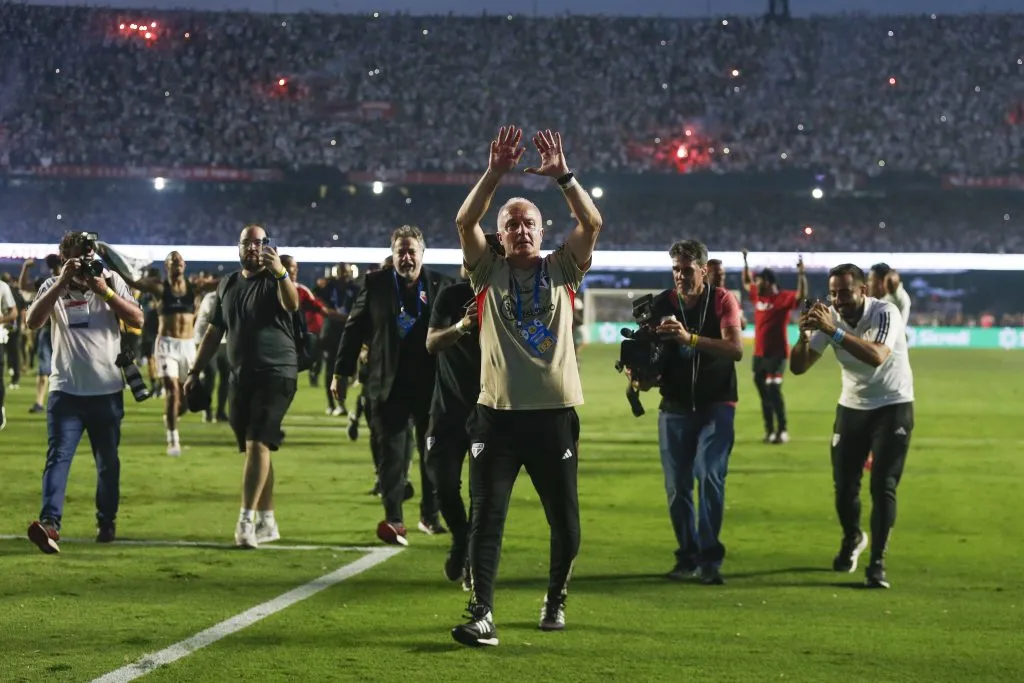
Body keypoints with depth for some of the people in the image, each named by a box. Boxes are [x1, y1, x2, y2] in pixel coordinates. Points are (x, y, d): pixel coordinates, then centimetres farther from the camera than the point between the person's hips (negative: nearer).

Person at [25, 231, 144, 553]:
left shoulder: (111, 280, 2)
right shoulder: (53, 287, 2)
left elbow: (137, 319, -7)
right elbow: (33, 321, -15)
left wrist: (104, 290, -16)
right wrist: (62, 283, -20)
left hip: (107, 389, 1)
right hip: (66, 390, -1)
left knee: (108, 460, 12)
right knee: (58, 456, -14)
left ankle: (107, 522, 27)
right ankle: (49, 524, -25)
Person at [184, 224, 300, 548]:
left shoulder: (275, 280, -4)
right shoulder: (228, 285, 14)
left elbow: (292, 304, -27)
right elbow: (214, 331, 21)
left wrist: (280, 272, -45)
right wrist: (195, 371, 18)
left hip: (276, 373, -6)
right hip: (241, 376, 6)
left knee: (257, 443, -17)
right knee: (254, 448, 9)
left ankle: (246, 519, -21)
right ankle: (267, 522, 17)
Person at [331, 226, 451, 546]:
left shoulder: (440, 285, 1)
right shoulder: (376, 283, 1)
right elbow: (355, 328, 3)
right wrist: (341, 371, 0)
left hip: (431, 384, 1)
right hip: (390, 385, -1)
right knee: (392, 454, -3)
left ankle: (430, 516, 25)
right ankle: (394, 520, -2)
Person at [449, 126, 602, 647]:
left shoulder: (561, 270, 8)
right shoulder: (489, 272, 7)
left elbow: (592, 224, -5)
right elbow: (464, 222, -8)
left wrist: (563, 176, -14)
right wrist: (495, 173, -16)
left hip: (554, 413, 1)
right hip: (498, 413, -1)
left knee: (566, 523, 7)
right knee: (486, 518, -7)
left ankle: (556, 599, 30)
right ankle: (481, 615, -8)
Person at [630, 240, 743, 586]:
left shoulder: (722, 301, -7)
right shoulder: (662, 305, 0)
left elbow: (736, 350, -21)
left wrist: (690, 338, -34)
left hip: (716, 405, -3)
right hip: (675, 407, 3)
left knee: (710, 476, -17)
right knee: (676, 485, 3)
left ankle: (710, 559, -13)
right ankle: (688, 557, 16)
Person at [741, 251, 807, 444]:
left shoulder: (784, 297, -10)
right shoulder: (758, 295, 10)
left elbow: (801, 295, -27)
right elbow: (746, 283, 28)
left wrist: (801, 274, -35)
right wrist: (745, 263, 24)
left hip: (776, 354, -8)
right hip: (759, 353, 8)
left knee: (774, 391, -14)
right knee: (763, 393, 10)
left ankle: (782, 431, -9)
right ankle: (769, 431, 17)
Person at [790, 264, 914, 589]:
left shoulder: (885, 313, -23)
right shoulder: (830, 318, -9)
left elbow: (877, 356, -42)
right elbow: (798, 367, -9)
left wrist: (834, 331, -47)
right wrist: (805, 336, -29)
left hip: (893, 406, -4)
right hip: (852, 406, 4)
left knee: (883, 485, -14)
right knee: (844, 484, 4)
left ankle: (877, 563, -9)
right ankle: (852, 539, 34)